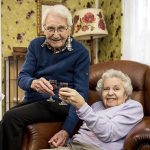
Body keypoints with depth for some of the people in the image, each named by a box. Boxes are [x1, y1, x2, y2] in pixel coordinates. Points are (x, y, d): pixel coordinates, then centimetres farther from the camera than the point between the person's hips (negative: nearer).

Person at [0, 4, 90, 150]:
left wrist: (67, 129, -23)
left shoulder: (80, 52, -8)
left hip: (60, 104, -4)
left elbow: (81, 93, -12)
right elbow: (22, 77, -2)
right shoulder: (36, 45, 4)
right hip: (33, 99, 4)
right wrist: (33, 83, -29)